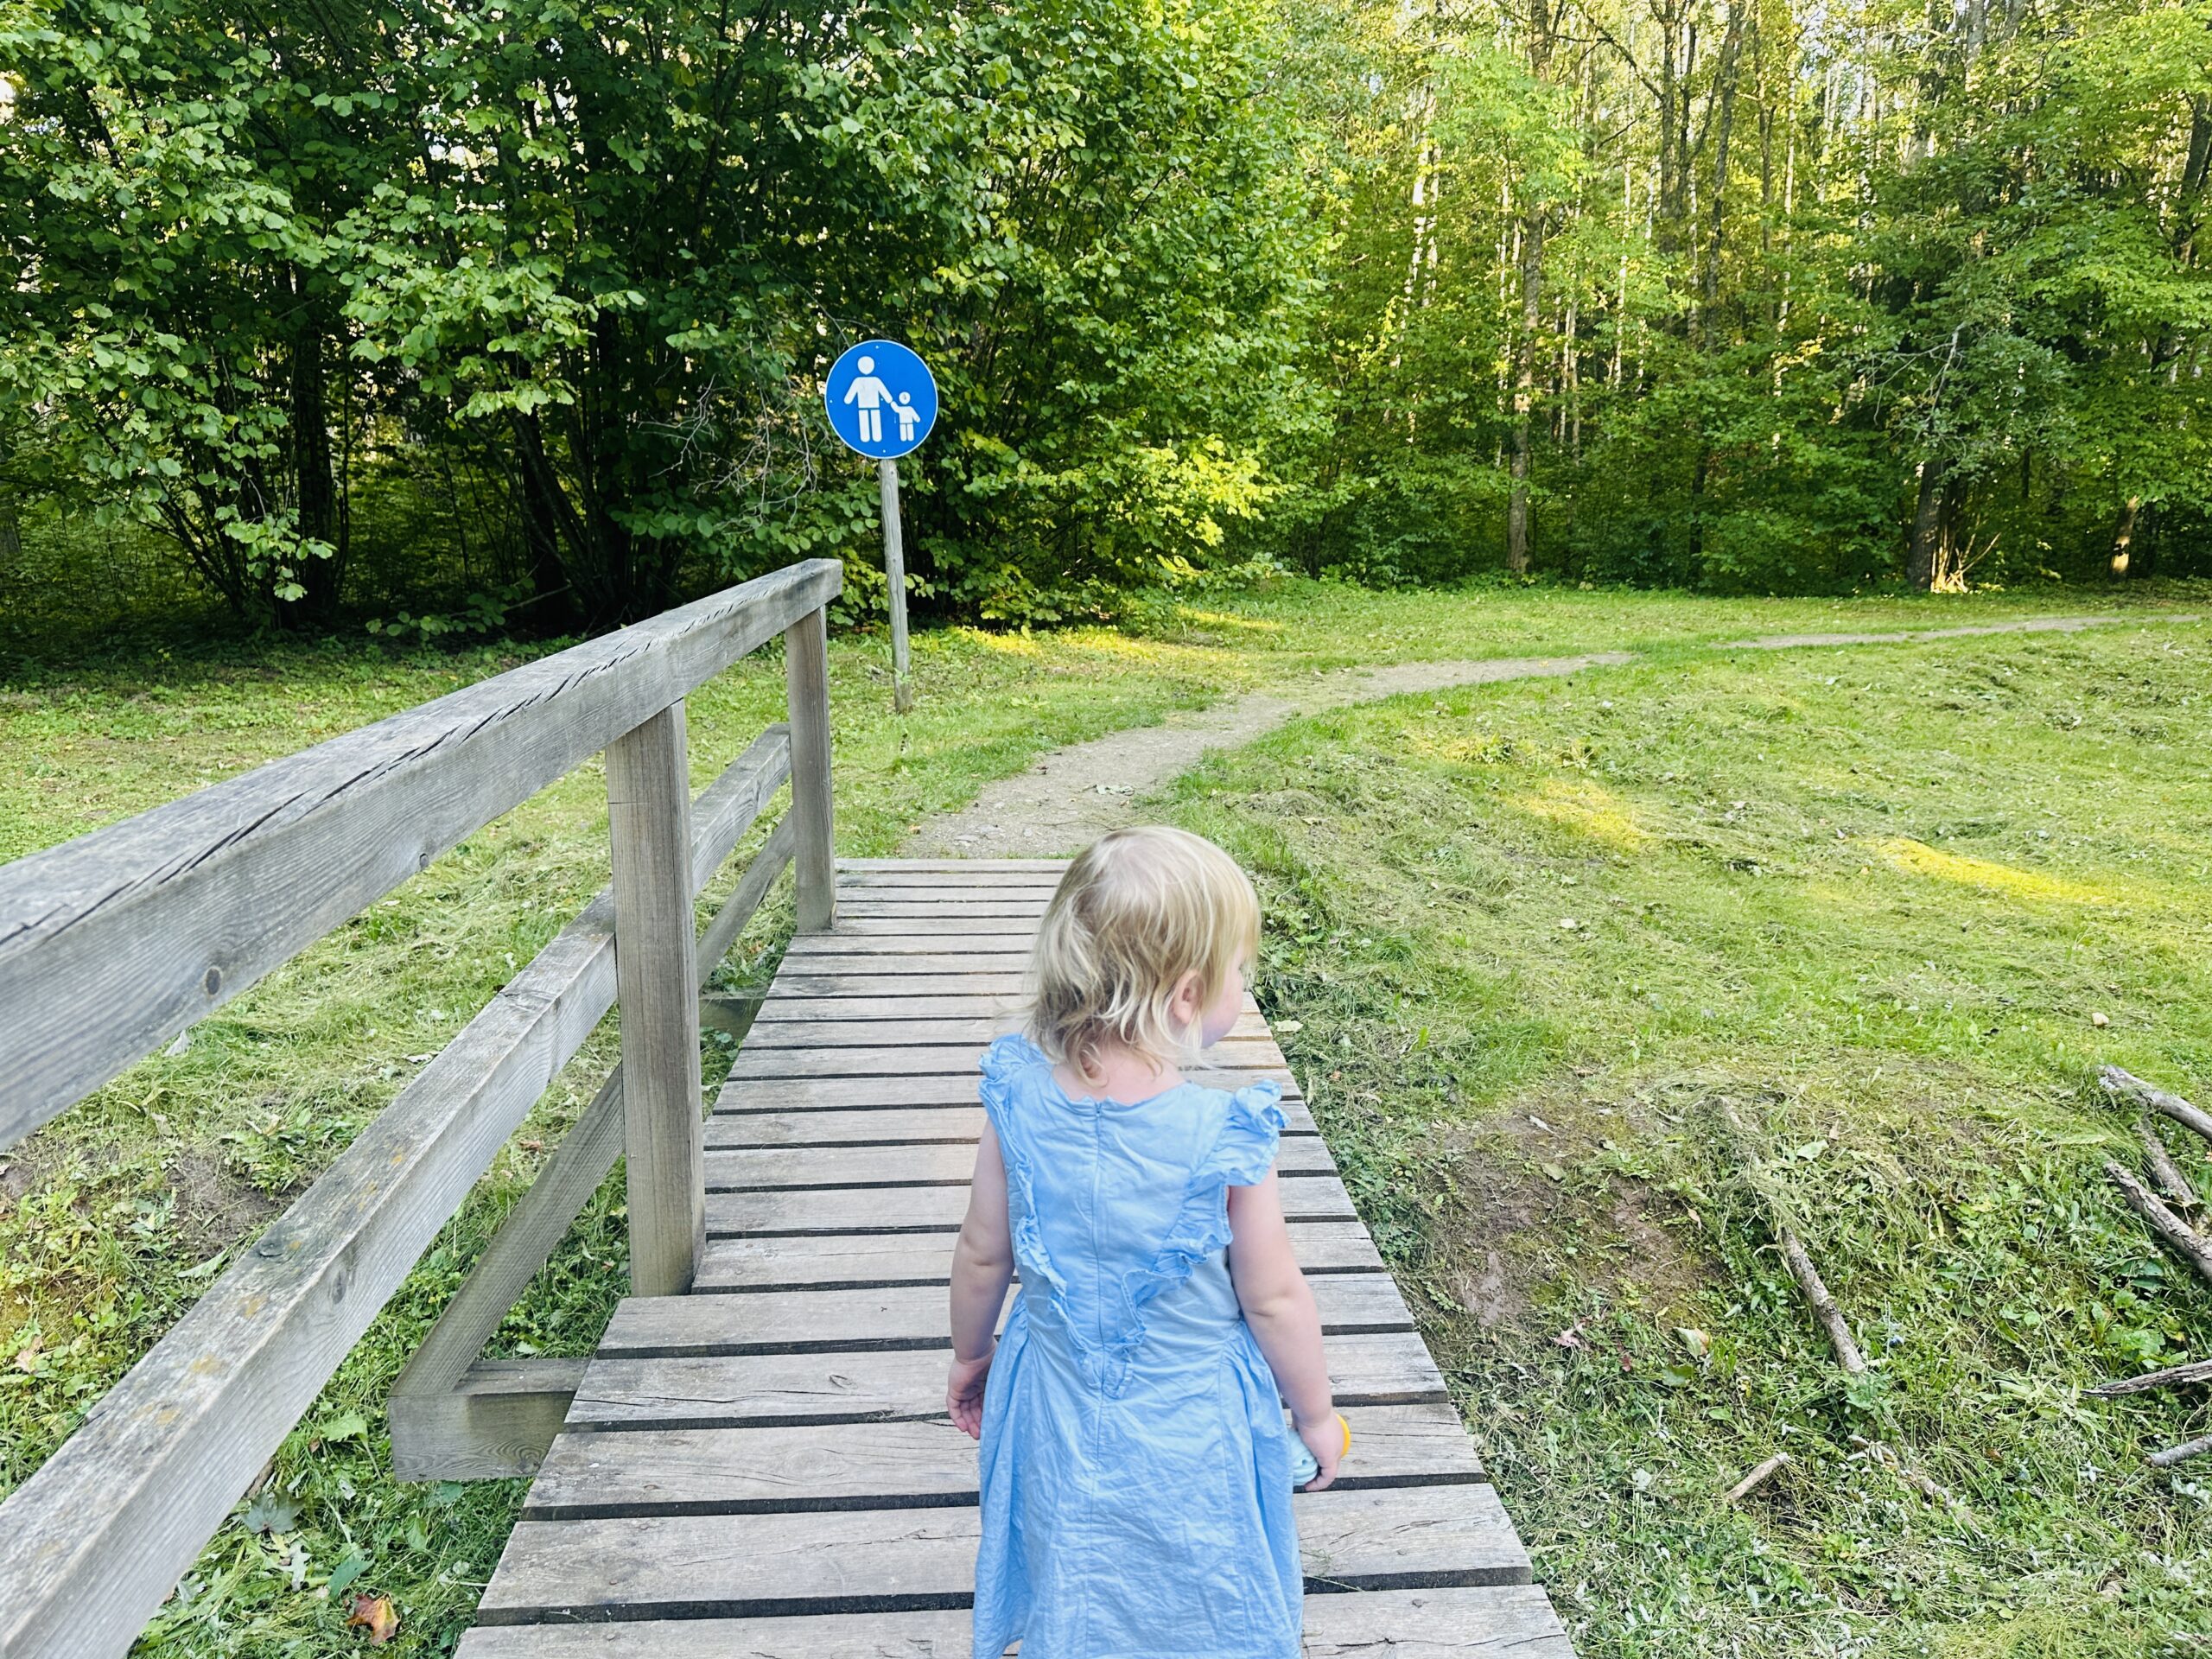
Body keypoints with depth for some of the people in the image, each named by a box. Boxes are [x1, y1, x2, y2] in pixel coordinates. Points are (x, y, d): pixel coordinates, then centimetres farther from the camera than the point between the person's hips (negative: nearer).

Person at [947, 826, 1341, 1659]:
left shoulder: (1018, 1100, -20)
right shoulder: (1226, 1137, -29)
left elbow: (982, 1257, -6)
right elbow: (1274, 1300, -16)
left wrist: (969, 1355, 13)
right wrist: (1314, 1414, 2)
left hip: (1056, 1409, 3)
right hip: (1192, 1434, -2)